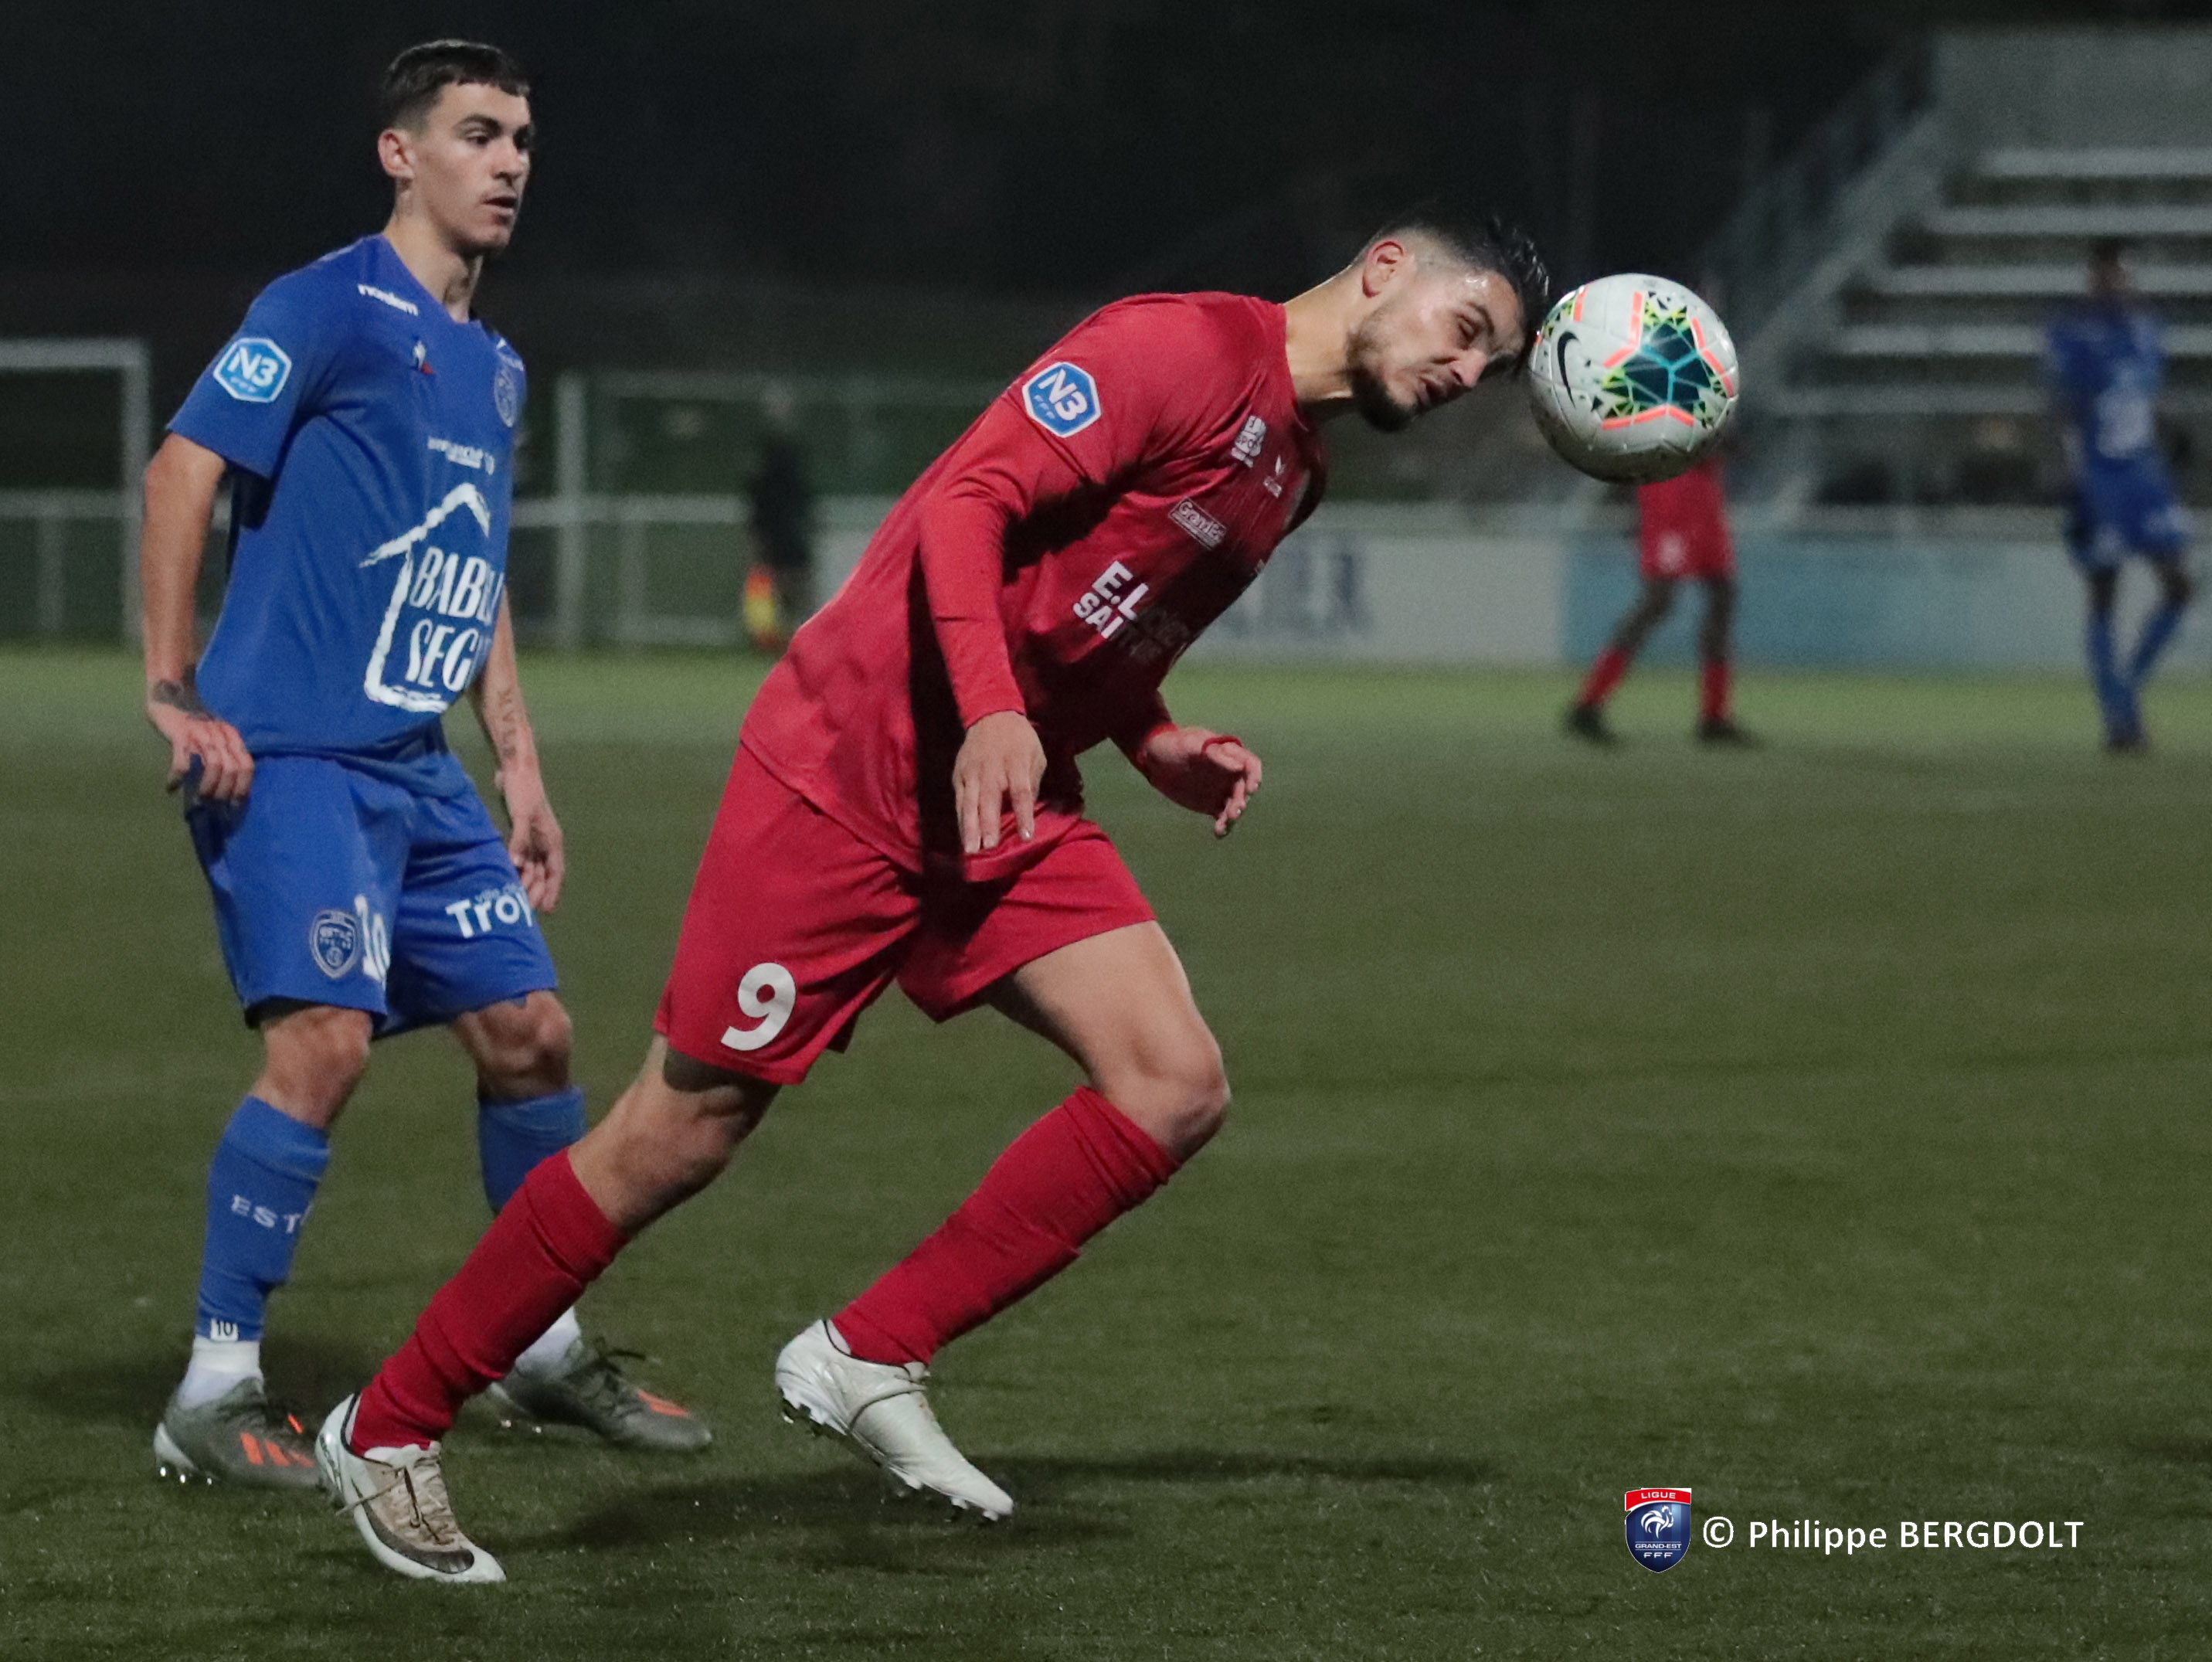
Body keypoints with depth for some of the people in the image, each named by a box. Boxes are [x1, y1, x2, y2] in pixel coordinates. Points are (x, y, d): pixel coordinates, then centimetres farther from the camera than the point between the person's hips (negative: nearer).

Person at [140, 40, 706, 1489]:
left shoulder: (494, 365, 18)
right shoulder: (331, 309, -8)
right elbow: (185, 469, -14)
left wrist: (521, 770, 21)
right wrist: (175, 693, -19)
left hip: (418, 770, 9)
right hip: (289, 756, -9)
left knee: (530, 1032, 8)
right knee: (326, 1040, -19)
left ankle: (544, 1348, 26)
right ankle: (215, 1395, -13)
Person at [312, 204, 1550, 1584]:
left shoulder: (1289, 472, 16)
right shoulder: (1184, 349, -13)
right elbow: (968, 503, -21)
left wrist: (1162, 748, 8)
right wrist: (989, 710, -32)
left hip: (1010, 811, 9)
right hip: (849, 773, -9)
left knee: (1178, 1091, -10)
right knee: (679, 1135, -4)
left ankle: (867, 1363, -1)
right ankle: (388, 1433, 10)